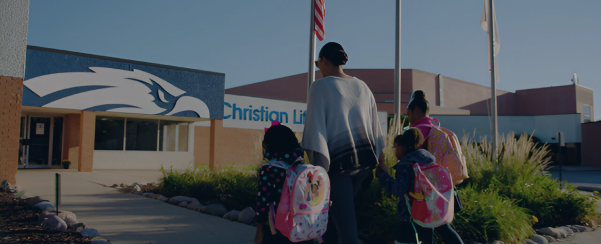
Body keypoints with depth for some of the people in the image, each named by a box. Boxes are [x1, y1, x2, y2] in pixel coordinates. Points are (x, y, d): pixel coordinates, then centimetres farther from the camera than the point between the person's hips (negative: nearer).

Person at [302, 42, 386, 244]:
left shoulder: (320, 86, -5)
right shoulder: (363, 87, 12)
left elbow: (316, 128, -14)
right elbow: (375, 128, 13)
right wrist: (377, 163, 20)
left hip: (338, 161, -6)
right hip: (364, 159, 6)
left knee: (345, 224, -1)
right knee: (337, 211, 23)